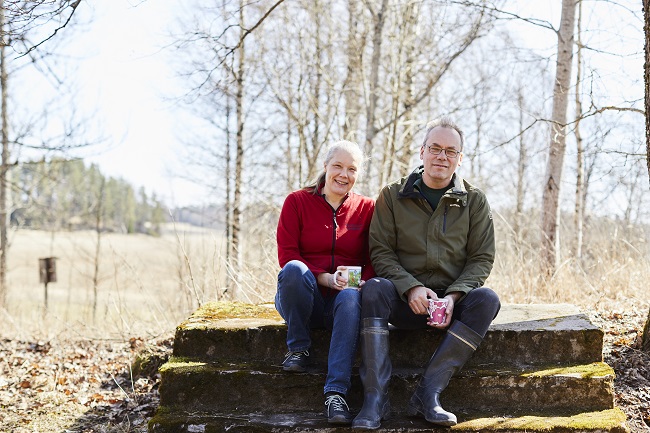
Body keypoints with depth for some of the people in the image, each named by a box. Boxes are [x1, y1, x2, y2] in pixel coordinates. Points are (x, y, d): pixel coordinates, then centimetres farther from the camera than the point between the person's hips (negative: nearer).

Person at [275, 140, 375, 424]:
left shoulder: (366, 208, 8)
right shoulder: (297, 201, 3)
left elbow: (373, 259, 6)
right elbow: (286, 254, -5)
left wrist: (362, 282, -18)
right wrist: (325, 278, -19)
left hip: (341, 299, 1)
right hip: (306, 299, -1)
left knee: (352, 296, -35)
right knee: (294, 269, -34)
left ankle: (336, 393, -39)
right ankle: (298, 349, -12)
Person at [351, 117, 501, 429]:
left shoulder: (474, 201, 6)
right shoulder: (392, 196, 5)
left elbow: (482, 258, 2)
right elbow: (381, 252, -1)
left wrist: (453, 296, -15)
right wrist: (411, 288, -18)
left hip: (453, 300, 1)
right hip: (405, 299, -1)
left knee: (487, 299, -29)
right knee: (374, 288, -31)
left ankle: (428, 393, -30)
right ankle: (375, 397, -33)